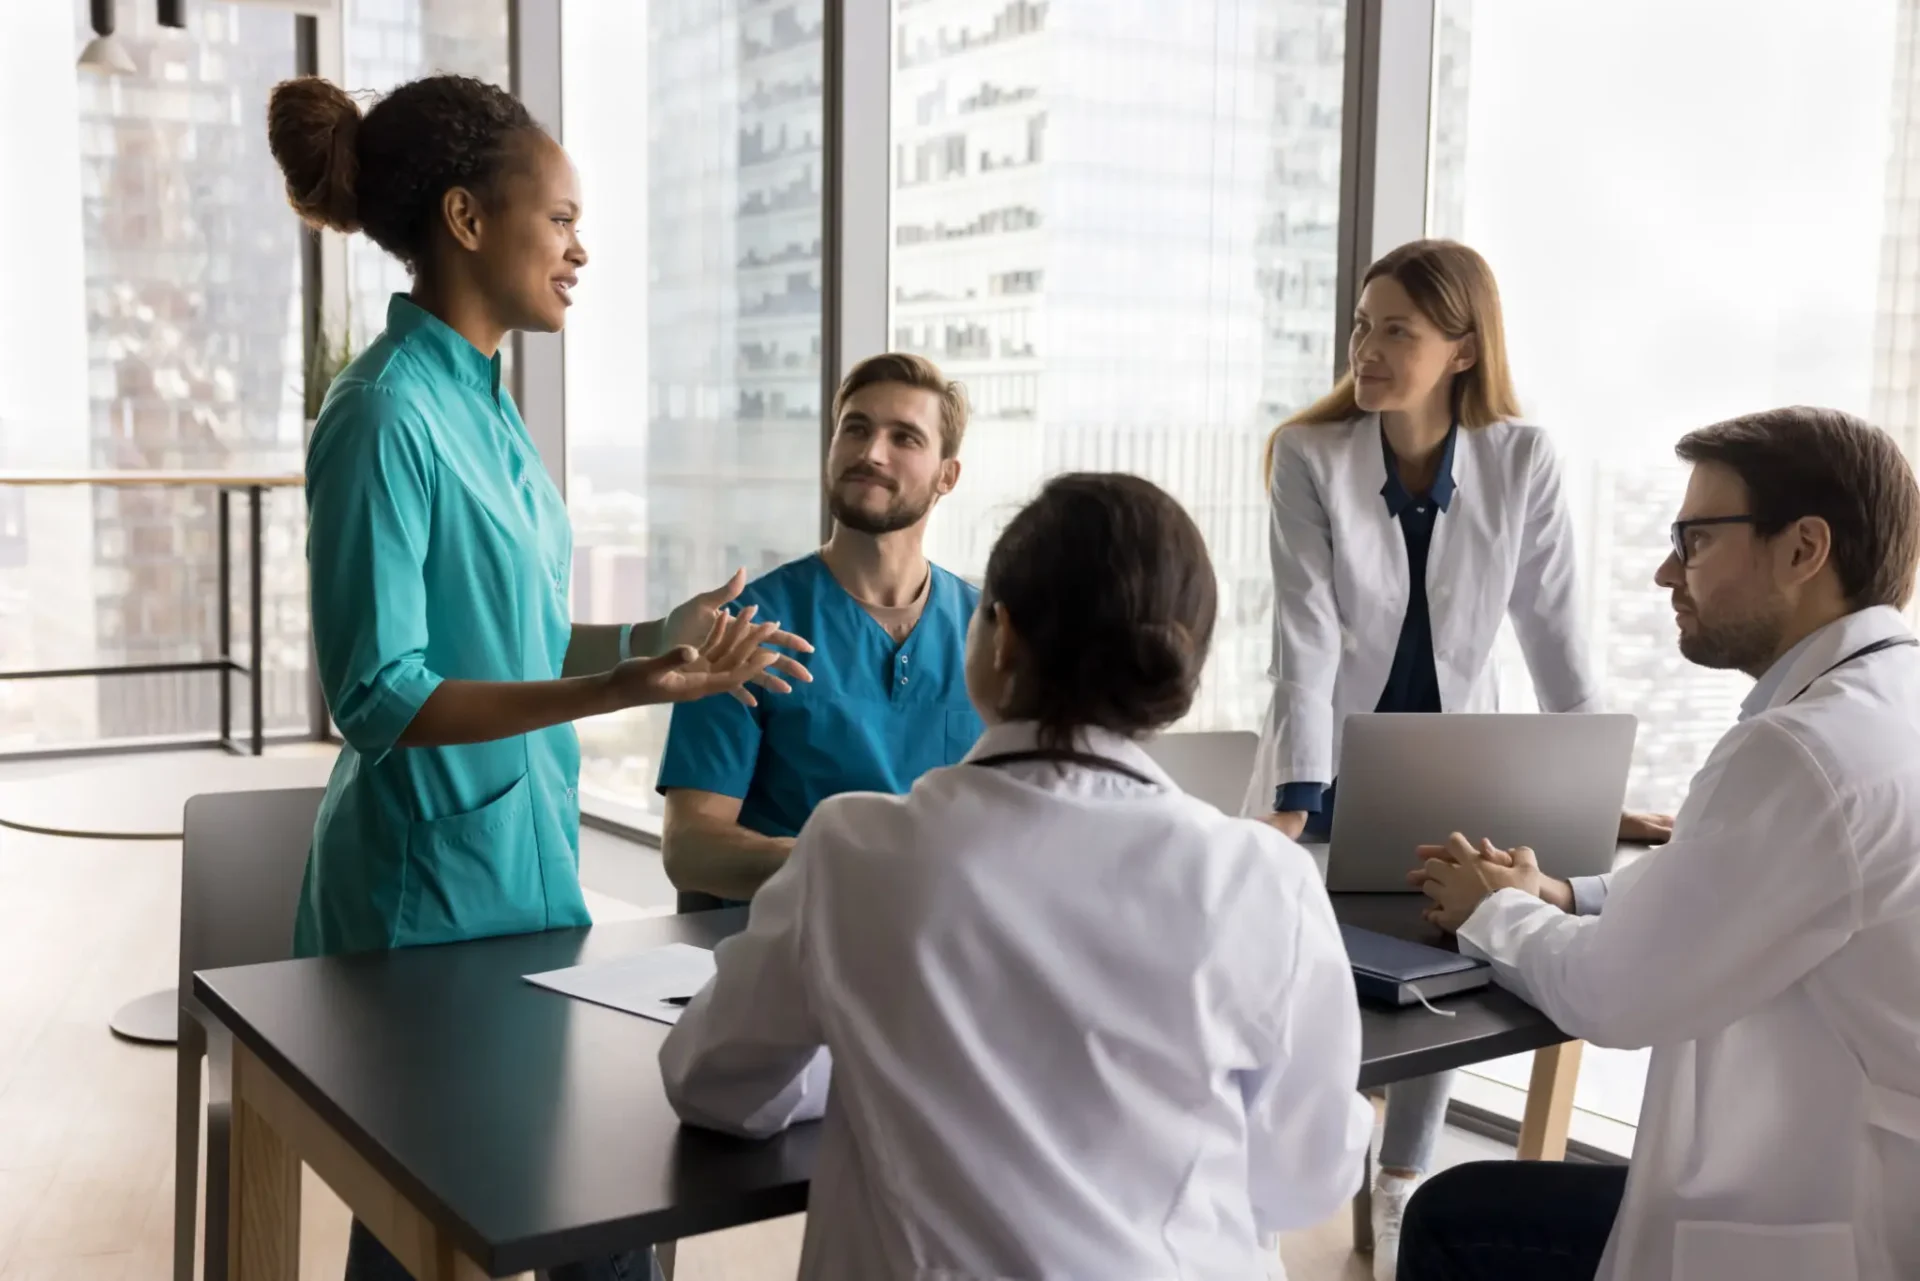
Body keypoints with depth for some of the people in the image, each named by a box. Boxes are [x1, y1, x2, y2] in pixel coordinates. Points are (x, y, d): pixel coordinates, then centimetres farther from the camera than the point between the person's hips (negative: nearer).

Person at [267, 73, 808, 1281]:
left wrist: (653, 636, 4)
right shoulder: (388, 414, -18)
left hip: (525, 853, 8)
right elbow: (381, 695, -21)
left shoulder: (484, 403, 8)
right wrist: (617, 691, -31)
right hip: (434, 874, -8)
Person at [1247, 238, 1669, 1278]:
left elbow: (1554, 632, -7)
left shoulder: (1523, 460, -11)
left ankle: (1401, 1191, 24)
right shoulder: (1309, 455, -15)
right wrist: (1295, 800, -29)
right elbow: (1305, 634, -21)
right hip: (1330, 767, -1)